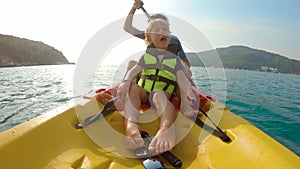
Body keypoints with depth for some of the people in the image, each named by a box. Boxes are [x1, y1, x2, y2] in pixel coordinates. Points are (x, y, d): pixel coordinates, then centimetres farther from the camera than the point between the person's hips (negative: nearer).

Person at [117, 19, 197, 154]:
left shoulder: (175, 59, 17)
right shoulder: (146, 54, 18)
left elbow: (181, 77, -1)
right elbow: (134, 70, 1)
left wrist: (187, 90, -24)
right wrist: (126, 82, -22)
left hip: (162, 92, -1)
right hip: (143, 90, 2)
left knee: (159, 95, -35)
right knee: (132, 88, -30)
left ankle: (167, 126, -64)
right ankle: (131, 124, -53)